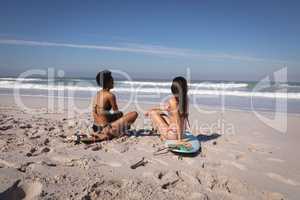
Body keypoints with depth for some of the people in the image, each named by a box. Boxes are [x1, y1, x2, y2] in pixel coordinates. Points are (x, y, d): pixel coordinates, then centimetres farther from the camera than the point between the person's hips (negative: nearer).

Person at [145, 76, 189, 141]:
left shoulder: (172, 101, -23)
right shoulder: (184, 100, -2)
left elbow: (177, 120, -24)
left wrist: (179, 138, -20)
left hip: (172, 134, -8)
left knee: (153, 113, 5)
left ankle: (164, 136, 14)